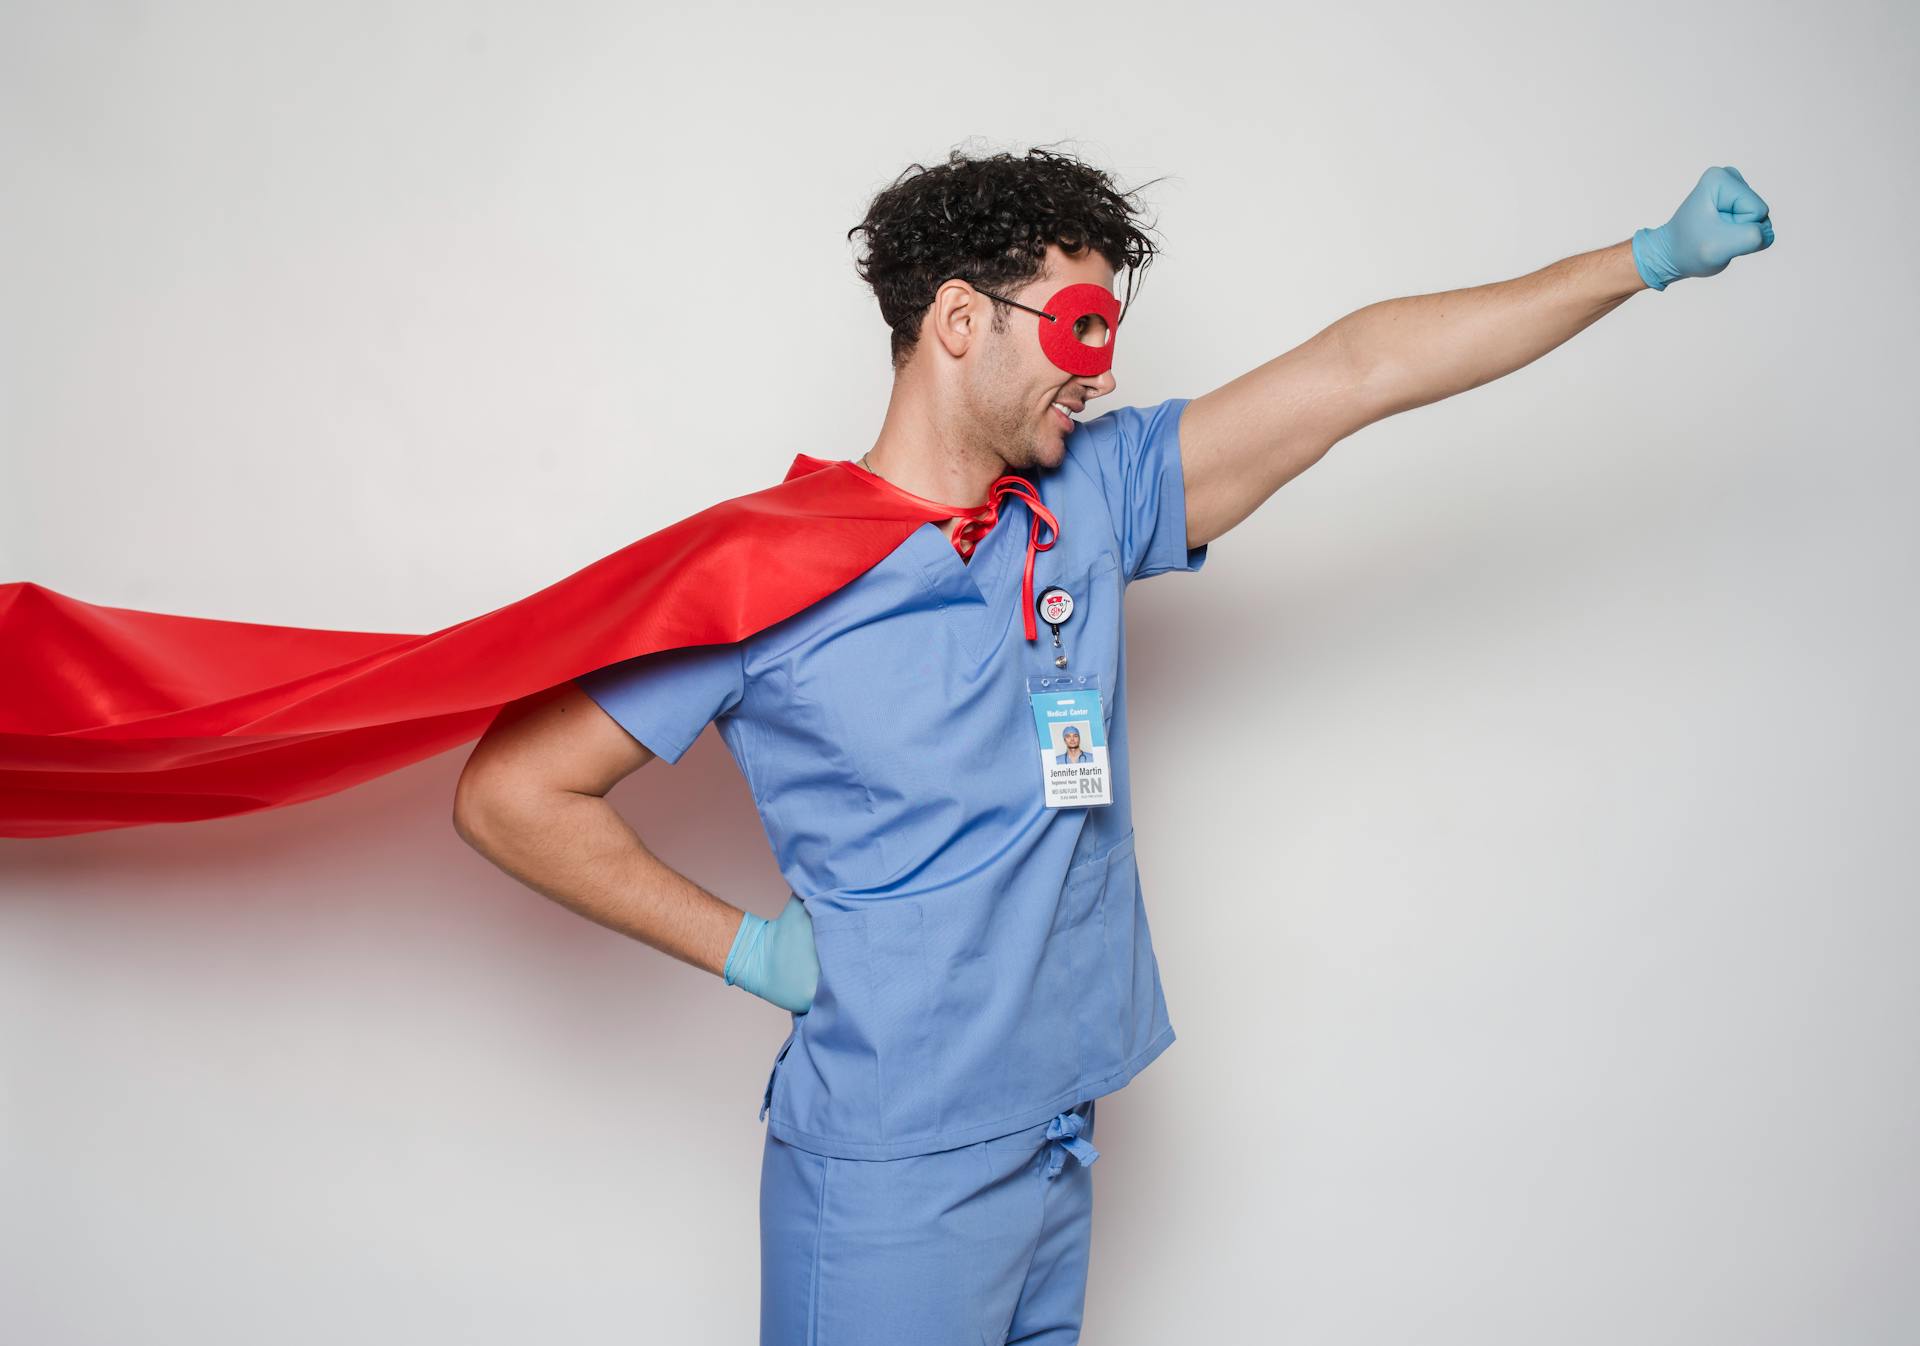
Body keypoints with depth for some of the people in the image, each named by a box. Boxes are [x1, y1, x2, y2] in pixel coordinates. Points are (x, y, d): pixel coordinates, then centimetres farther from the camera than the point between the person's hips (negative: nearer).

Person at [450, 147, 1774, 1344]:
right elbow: (512, 791, -10)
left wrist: (1652, 255, 6)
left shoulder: (1092, 500, 3)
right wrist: (748, 947, -8)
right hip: (891, 1170, -5)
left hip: (1059, 1141, 6)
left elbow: (1359, 370, 3)